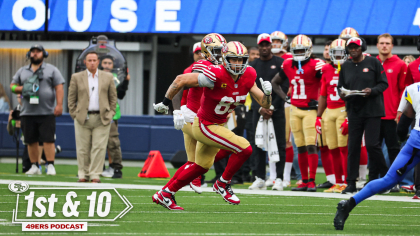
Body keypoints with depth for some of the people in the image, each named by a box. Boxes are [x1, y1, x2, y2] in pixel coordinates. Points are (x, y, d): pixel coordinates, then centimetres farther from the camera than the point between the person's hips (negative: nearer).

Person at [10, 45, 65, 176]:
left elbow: (59, 88, 1)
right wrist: (22, 89, -3)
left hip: (47, 112, -3)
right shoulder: (22, 71, 17)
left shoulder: (51, 70, 7)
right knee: (31, 141, 4)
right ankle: (34, 166, 12)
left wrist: (59, 105, -10)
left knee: (48, 139, -9)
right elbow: (12, 86, 19)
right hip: (27, 112, 3)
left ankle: (50, 166, -6)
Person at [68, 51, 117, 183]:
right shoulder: (77, 78, 8)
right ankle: (83, 175, 9)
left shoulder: (108, 77, 10)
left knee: (99, 148, -5)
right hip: (83, 117, 0)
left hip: (102, 118, 0)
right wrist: (74, 114, 0)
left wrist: (110, 114, 4)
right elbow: (71, 98, 8)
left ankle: (95, 175, -1)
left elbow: (113, 97, 12)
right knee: (83, 148, 1)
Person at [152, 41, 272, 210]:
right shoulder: (217, 76, -28)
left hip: (218, 125, 9)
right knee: (244, 149, -18)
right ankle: (222, 184, 3)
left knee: (202, 167, 22)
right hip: (205, 125, -9)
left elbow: (265, 104, -2)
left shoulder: (248, 77, -7)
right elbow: (181, 80, -22)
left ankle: (165, 195, 34)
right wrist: (166, 102, -13)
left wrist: (267, 93, -24)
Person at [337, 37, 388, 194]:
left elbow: (384, 83, 1)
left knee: (372, 144, -9)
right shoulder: (345, 66, 12)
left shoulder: (373, 63, 0)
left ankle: (384, 175, 9)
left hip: (372, 111, -4)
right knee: (353, 146, 2)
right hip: (354, 110, 4)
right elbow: (340, 86, 17)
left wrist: (372, 91, -17)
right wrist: (341, 93, -5)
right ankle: (351, 182, 5)